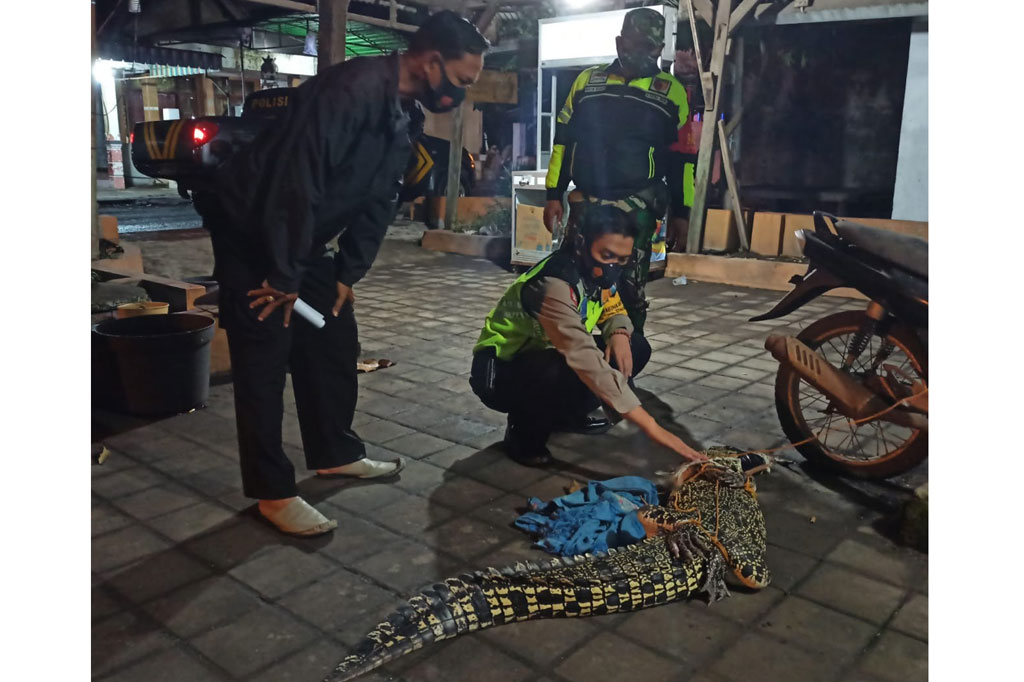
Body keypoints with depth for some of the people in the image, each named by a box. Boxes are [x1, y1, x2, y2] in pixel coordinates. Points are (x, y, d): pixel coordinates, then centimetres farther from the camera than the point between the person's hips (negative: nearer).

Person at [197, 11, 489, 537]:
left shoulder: (406, 114, 1)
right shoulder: (349, 92, -29)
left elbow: (379, 199, 8)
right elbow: (295, 185, -30)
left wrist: (349, 272, 5)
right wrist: (283, 278, -22)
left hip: (305, 238, 9)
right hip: (251, 233, -9)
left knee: (335, 344, 13)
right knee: (265, 362, -4)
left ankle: (335, 453, 30)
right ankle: (273, 493, 7)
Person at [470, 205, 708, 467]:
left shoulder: (595, 270, -7)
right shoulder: (554, 284, -32)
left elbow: (614, 310, 13)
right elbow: (586, 360, -41)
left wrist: (619, 333, -15)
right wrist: (650, 426, -44)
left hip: (545, 356, 9)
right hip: (499, 372, -8)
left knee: (637, 348, -3)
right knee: (577, 373, -37)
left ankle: (557, 416, 7)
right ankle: (525, 433, -8)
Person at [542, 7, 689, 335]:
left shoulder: (672, 92, 3)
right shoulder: (587, 81, 8)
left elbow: (682, 156, 6)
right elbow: (562, 141, 10)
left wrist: (680, 212, 3)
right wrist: (553, 195, 5)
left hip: (637, 208, -2)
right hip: (584, 203, 2)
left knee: (629, 289, 2)